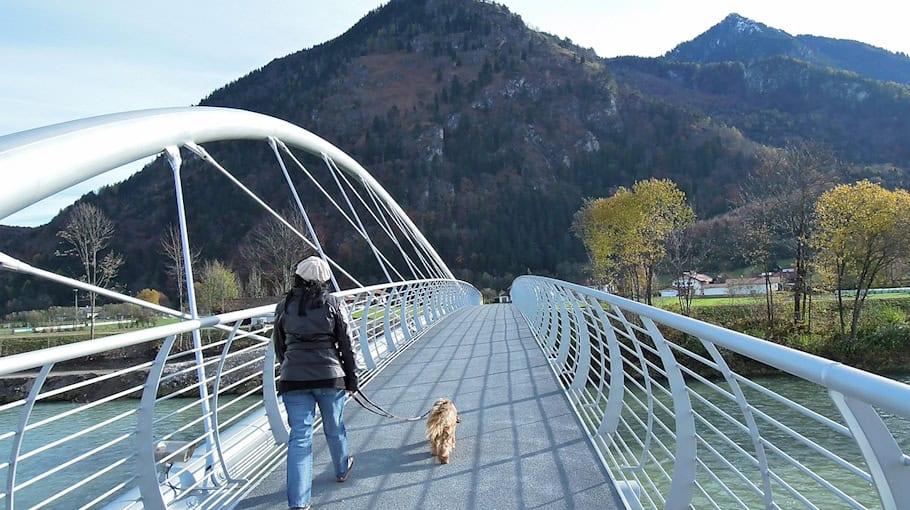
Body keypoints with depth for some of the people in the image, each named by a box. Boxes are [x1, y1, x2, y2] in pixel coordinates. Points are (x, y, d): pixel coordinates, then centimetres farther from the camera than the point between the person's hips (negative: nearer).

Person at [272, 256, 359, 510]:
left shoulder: (284, 306, 2)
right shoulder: (330, 303, -3)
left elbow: (279, 346, 11)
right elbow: (345, 344, 0)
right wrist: (351, 376, 10)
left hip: (293, 378, 1)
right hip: (329, 375, 0)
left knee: (299, 437, 1)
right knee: (334, 428, 21)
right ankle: (342, 468, 46)